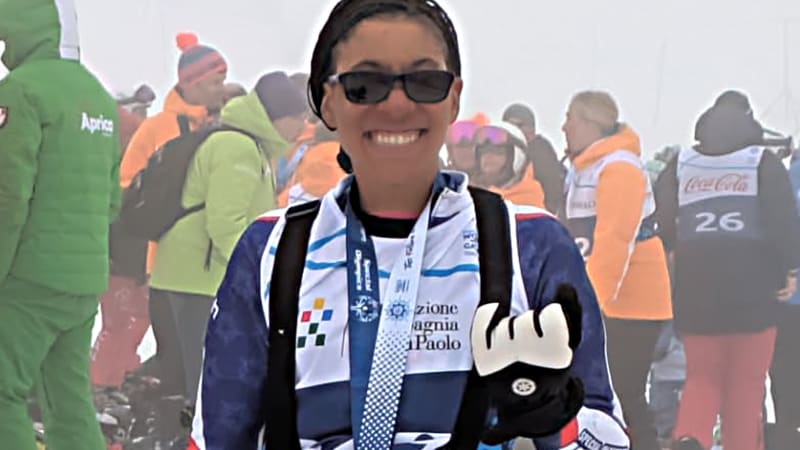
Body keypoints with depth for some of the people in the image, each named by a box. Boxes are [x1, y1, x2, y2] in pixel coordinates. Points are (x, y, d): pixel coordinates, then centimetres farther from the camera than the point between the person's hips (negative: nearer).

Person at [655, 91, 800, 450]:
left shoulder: (681, 166, 10)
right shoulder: (763, 163, 1)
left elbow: (660, 219, 7)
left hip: (695, 289, 3)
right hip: (752, 288, -3)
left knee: (702, 376, 9)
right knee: (747, 382, 6)